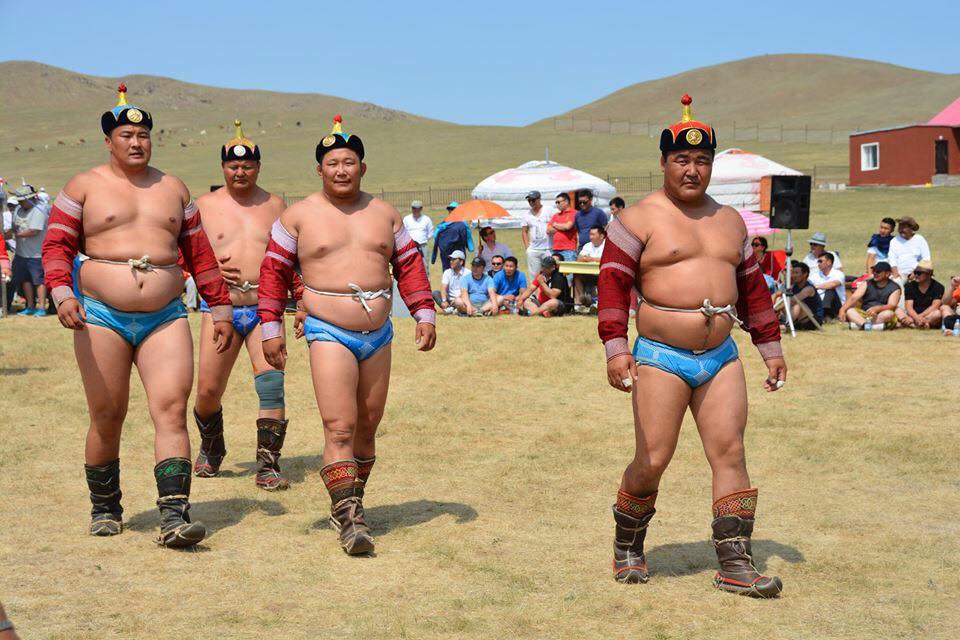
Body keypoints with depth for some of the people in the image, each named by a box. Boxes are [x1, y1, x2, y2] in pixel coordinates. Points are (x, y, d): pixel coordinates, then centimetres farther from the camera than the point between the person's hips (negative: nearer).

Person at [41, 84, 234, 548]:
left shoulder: (174, 189, 15)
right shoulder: (84, 187, 6)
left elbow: (199, 253, 18)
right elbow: (56, 244, -1)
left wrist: (220, 309, 17)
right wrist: (62, 293, -18)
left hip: (165, 318, 2)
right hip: (102, 317, -1)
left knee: (171, 409, -13)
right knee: (106, 417, 2)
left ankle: (174, 517, -18)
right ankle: (105, 510, 20)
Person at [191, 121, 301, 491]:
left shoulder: (274, 205, 11)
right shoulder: (205, 206, 7)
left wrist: (300, 295, 5)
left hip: (264, 309, 0)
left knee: (271, 383, -15)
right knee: (208, 390, 0)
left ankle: (268, 466, -9)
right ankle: (210, 450, 30)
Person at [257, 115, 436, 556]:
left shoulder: (384, 214, 10)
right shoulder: (298, 216, 0)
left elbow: (409, 266, 15)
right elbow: (274, 271, 2)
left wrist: (424, 313, 6)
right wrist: (271, 328, -3)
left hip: (378, 334, 4)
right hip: (329, 333, -4)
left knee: (367, 427, 10)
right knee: (339, 428, -14)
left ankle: (351, 504, 23)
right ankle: (348, 519, -15)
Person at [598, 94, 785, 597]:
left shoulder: (730, 220, 16)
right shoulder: (639, 219, -2)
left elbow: (752, 286, 21)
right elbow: (612, 283, -9)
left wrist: (771, 348, 19)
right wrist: (615, 348, -19)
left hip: (721, 358, 5)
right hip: (661, 358, -5)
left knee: (730, 453, -3)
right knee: (652, 462, -5)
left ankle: (735, 565, 0)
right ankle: (627, 547, 18)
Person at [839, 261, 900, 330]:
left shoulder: (894, 288, 0)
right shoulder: (867, 284, 7)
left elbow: (892, 306, -15)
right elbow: (854, 298, -6)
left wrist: (876, 308, -35)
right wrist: (842, 310, -23)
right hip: (864, 314, 2)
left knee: (889, 313, -35)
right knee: (849, 310, -24)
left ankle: (859, 323, -39)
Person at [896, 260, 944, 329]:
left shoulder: (938, 287, -2)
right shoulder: (910, 286, 4)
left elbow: (935, 306, -15)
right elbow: (909, 307, -8)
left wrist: (920, 316, -28)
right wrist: (917, 317, -28)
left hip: (930, 316, -2)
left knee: (938, 313, -35)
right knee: (898, 311, -24)